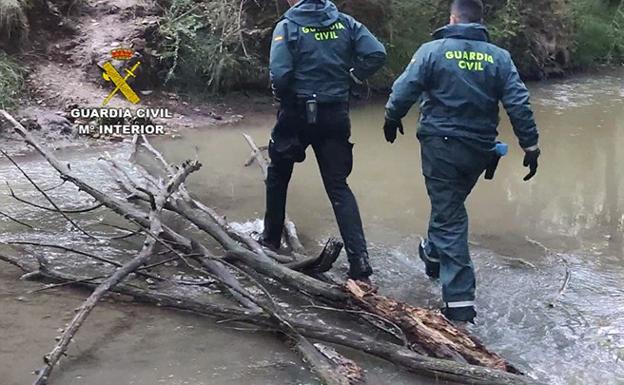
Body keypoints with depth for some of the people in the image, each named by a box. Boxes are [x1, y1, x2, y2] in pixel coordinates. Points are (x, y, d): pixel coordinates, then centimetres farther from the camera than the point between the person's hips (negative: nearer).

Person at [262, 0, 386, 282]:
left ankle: (271, 238, 32)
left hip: (297, 114, -3)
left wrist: (283, 97, 3)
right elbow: (377, 54, -7)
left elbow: (279, 75, -18)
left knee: (278, 176, 21)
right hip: (335, 116, 3)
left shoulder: (287, 26, -8)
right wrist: (349, 79, 5)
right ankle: (359, 258, -5)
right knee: (338, 186, 6)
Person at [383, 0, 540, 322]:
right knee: (451, 203, 28)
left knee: (449, 216, -1)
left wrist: (392, 119, 10)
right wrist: (531, 146, 1)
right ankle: (432, 253, 50)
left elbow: (404, 89, -8)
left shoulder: (432, 50, -6)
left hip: (440, 145, -3)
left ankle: (460, 301, -2)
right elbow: (519, 105, -3)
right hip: (480, 150, 4)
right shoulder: (499, 57, 1)